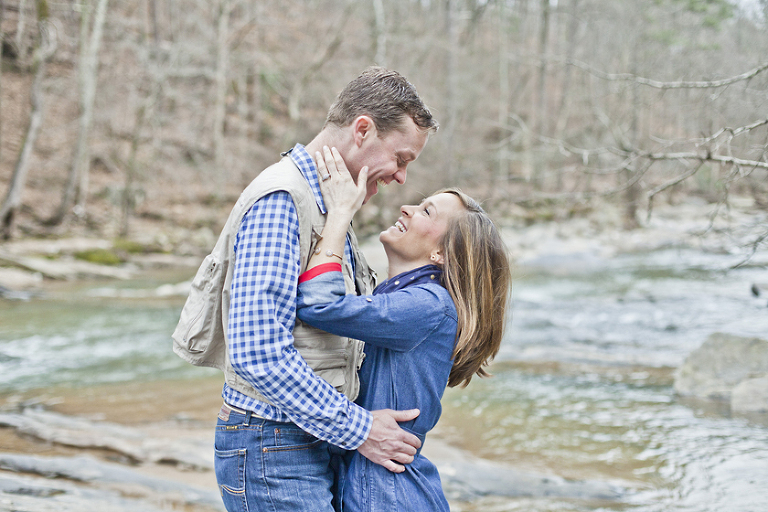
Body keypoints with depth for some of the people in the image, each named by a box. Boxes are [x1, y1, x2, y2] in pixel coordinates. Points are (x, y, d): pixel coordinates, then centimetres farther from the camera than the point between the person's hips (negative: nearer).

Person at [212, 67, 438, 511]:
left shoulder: (327, 203, 15)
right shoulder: (278, 201, -17)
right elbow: (257, 353, -25)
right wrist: (358, 429, -18)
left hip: (314, 444, 10)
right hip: (272, 457, -10)